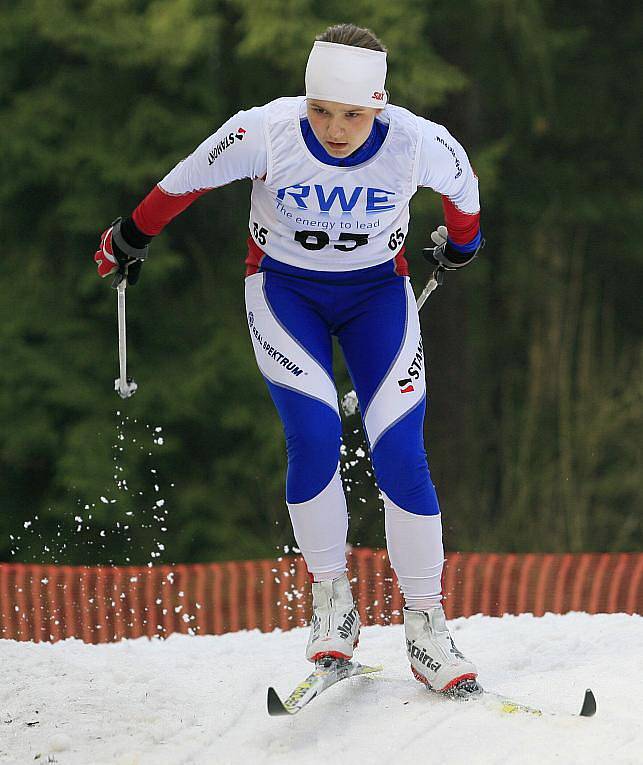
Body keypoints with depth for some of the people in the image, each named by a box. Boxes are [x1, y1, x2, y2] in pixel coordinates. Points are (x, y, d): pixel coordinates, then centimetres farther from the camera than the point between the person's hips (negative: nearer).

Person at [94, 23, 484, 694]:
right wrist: (130, 238, 8)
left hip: (378, 292, 1)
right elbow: (184, 181, -7)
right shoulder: (264, 133, -27)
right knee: (315, 437, -21)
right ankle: (331, 600, -1)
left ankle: (426, 627, -2)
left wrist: (462, 243, 20)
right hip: (284, 289, -1)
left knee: (399, 451, -13)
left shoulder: (419, 144, -24)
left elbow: (462, 185, 1)